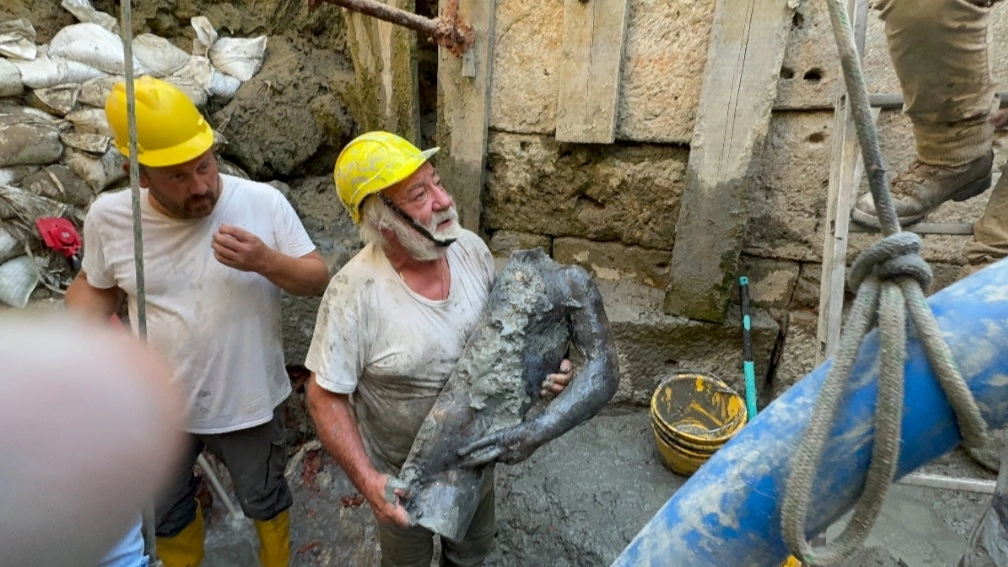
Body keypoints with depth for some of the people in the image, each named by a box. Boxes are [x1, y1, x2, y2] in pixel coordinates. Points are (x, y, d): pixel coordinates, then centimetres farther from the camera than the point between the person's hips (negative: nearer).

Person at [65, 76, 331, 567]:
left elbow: (319, 279, -14)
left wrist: (265, 262, -33)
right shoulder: (109, 216, -11)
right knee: (165, 512, 27)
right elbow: (95, 284, 6)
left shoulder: (264, 203, -19)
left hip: (248, 401, -2)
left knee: (264, 500, 23)